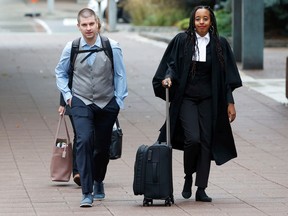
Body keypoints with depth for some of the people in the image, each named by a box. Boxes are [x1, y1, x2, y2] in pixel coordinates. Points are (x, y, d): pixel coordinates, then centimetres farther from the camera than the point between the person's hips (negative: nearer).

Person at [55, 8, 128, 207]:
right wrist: (67, 94, 3)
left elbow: (120, 75, 3)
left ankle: (98, 182, 39)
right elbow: (60, 72, 13)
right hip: (81, 103, -1)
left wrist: (119, 101, -1)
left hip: (107, 104, 1)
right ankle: (87, 193, -20)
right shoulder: (71, 48, -3)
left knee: (103, 146, 10)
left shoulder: (112, 47, -7)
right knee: (84, 141, -20)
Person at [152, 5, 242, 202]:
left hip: (208, 100, 2)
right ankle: (188, 177, 10)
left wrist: (230, 102, 2)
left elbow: (227, 76, 5)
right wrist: (168, 77, -18)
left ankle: (201, 189, 6)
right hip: (186, 98, -2)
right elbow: (171, 64, 4)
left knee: (206, 142, 0)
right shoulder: (182, 40, 0)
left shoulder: (220, 44, 3)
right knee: (193, 139, -16)